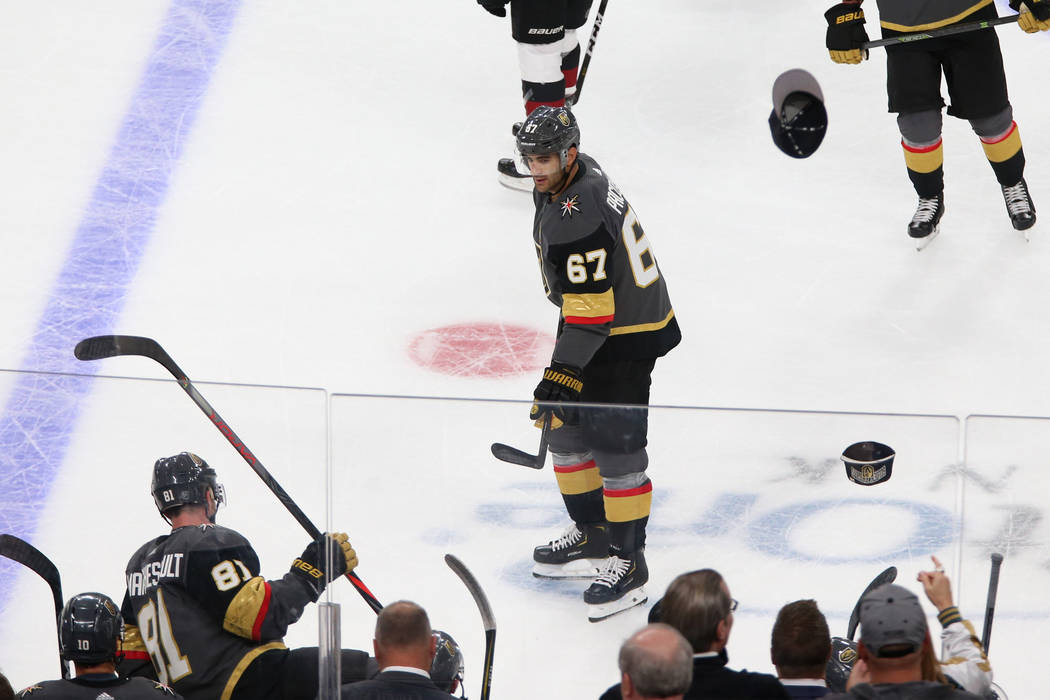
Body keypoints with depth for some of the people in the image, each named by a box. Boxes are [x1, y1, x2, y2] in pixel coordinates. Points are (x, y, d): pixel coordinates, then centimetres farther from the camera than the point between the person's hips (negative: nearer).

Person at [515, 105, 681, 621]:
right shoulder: (569, 178, 2)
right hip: (594, 320, 11)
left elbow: (590, 311, -30)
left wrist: (562, 373, -30)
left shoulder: (579, 219, -30)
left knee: (615, 445, -7)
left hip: (628, 336, -11)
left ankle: (628, 563, 1)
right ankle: (592, 535, 30)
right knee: (565, 425, 17)